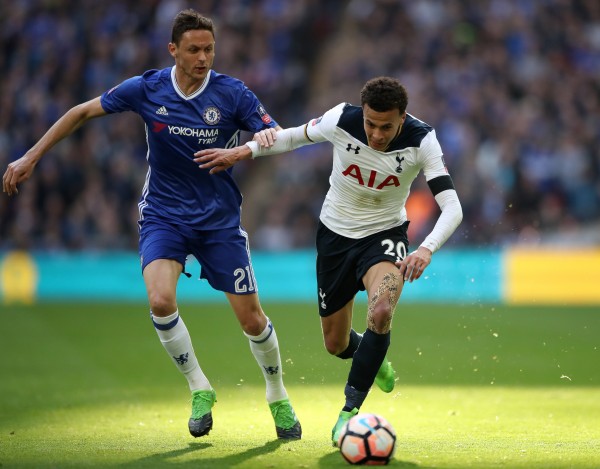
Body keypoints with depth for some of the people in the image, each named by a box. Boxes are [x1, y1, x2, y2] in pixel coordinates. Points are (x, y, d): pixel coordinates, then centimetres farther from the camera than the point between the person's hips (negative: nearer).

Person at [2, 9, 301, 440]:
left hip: (219, 221, 0)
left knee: (251, 319, 1)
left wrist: (241, 151, -31)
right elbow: (82, 112, 2)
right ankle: (200, 389, -3)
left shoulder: (233, 94, -12)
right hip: (164, 215, 0)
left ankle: (279, 398, 28)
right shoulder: (146, 89, -8)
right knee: (161, 302, -25)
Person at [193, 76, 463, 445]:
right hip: (336, 235, 2)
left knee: (381, 312, -33)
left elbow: (452, 207, -29)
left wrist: (427, 249, -46)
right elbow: (297, 136, 0)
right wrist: (243, 151, -3)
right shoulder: (341, 120, -23)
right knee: (336, 344, 11)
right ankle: (374, 359, 49)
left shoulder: (422, 140, -25)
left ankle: (350, 410, -18)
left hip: (385, 234, -2)